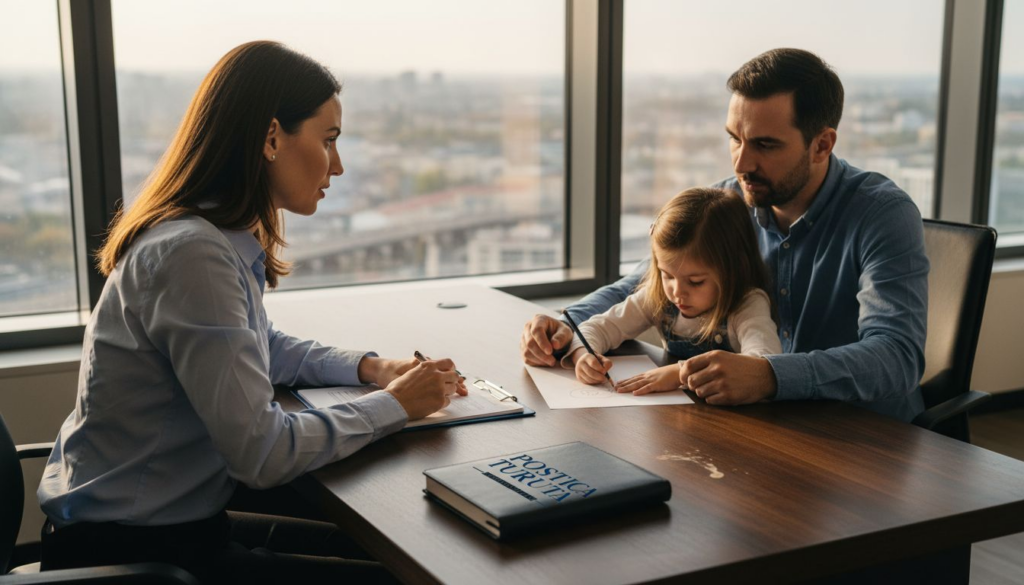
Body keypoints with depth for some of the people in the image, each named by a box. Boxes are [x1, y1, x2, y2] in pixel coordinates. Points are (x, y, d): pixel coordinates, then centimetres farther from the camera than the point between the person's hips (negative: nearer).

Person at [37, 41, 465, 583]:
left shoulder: (228, 241, 3)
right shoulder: (191, 254, -25)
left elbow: (264, 348, 21)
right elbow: (262, 451, -25)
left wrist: (369, 367, 5)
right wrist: (394, 405, -12)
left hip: (171, 522, 9)